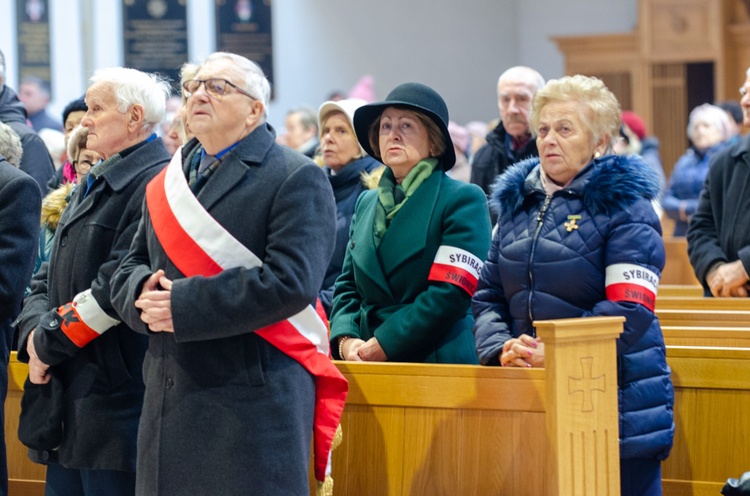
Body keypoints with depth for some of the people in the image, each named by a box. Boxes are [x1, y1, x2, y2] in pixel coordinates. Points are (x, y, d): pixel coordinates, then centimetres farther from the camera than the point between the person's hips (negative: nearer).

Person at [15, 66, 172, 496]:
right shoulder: (96, 183, 19)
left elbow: (119, 286, -21)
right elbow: (50, 276, 18)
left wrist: (50, 343, -14)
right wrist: (34, 331, -2)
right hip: (68, 396, 9)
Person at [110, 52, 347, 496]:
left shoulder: (296, 179, -4)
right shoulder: (168, 182, 19)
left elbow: (290, 282, -17)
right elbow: (128, 271, 18)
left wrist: (182, 305, -18)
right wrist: (145, 294, -8)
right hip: (168, 404, 7)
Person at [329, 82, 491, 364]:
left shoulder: (464, 200, -1)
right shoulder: (366, 203, 19)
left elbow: (451, 295, -11)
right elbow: (346, 285, 17)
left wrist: (382, 346, -13)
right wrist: (345, 340, -3)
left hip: (438, 365, -5)